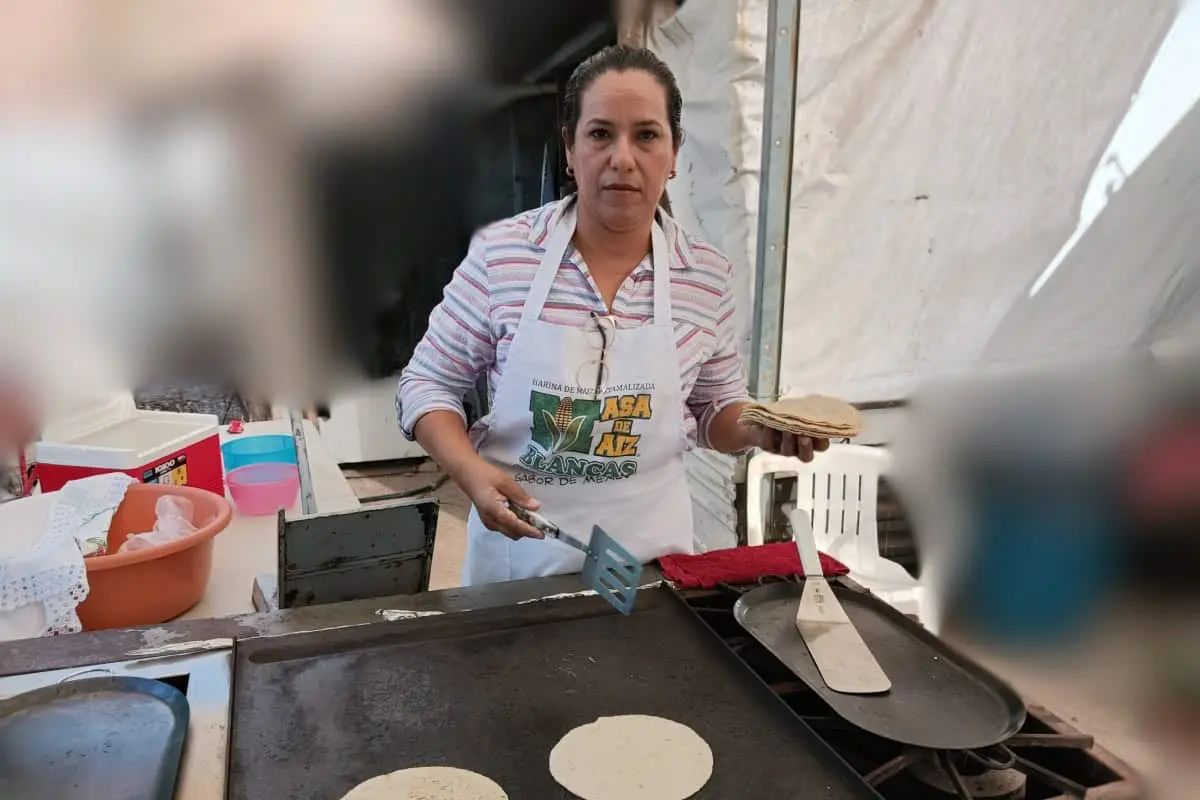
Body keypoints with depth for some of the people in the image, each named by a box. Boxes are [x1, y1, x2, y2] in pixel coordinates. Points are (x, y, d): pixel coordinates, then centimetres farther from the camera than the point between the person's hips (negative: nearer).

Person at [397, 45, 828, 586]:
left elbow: (712, 410, 8)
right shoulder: (500, 254, -11)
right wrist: (473, 473, -19)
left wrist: (758, 431, -13)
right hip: (517, 551, -1)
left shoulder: (706, 275, -6)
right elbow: (427, 384, -3)